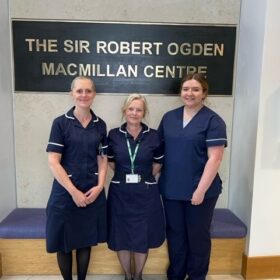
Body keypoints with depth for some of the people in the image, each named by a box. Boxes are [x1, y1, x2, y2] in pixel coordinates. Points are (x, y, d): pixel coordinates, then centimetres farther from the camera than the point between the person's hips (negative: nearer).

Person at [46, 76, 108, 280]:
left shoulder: (100, 125, 4)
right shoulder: (61, 123, -6)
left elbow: (103, 159, 7)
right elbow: (53, 162, -10)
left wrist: (99, 187, -7)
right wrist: (74, 191, -13)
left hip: (92, 192, 3)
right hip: (65, 191, -2)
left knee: (86, 240, 15)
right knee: (64, 242, 10)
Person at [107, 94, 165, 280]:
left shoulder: (153, 136, -4)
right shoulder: (114, 135, -3)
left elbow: (158, 163, 8)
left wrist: (144, 177, 7)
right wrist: (124, 175, 8)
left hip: (146, 193, 0)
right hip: (120, 193, 1)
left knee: (143, 237, 9)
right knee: (121, 237, 10)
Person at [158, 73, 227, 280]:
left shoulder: (213, 121, -8)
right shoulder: (169, 117, 7)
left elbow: (214, 158, -13)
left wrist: (201, 190, -16)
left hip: (200, 190, -4)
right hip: (171, 189, 4)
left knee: (198, 236, 13)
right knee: (174, 233, 17)